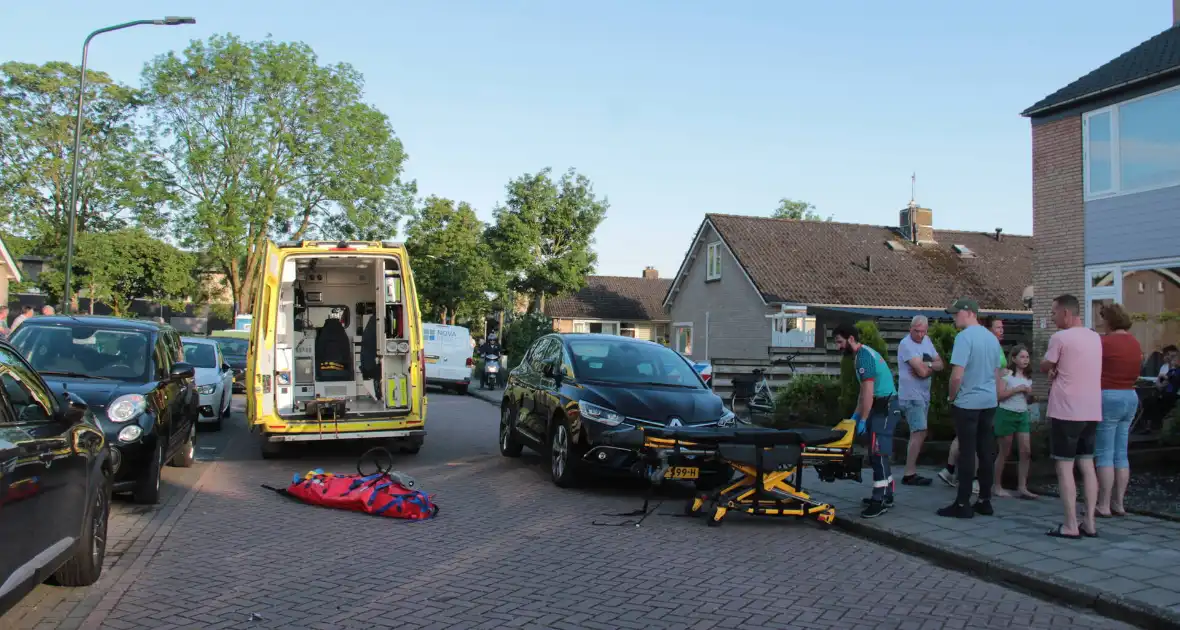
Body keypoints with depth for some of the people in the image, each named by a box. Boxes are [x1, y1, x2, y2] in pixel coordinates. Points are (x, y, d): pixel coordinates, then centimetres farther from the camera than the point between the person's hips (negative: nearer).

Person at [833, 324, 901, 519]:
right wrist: (856, 414, 16)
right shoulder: (864, 353, 16)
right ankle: (886, 495, 22)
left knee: (878, 453, -12)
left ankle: (880, 501, -12)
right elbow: (864, 391, 19)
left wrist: (863, 419, -17)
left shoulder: (863, 356, -16)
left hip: (884, 408, -10)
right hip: (881, 407, 10)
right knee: (879, 453, 14)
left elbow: (868, 391, -21)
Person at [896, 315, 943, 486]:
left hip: (924, 395, 9)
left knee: (917, 434, 10)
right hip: (911, 396, -9)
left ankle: (911, 471, 16)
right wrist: (930, 365, -1)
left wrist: (927, 365, -11)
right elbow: (922, 371, -22)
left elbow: (940, 364, 9)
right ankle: (909, 474, -13)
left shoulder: (927, 341, 12)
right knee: (920, 432, -15)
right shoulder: (906, 344, -14)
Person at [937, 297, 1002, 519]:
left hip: (967, 403, -7)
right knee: (986, 452, 11)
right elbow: (997, 374, 18)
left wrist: (952, 397, -5)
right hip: (990, 402, 8)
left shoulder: (964, 337, -15)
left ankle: (963, 504, 1)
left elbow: (957, 376, -20)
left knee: (967, 453, -3)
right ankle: (985, 501, 17)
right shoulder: (992, 338, 10)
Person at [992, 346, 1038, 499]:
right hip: (1007, 414, -6)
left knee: (1026, 451, -2)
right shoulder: (1006, 374, -9)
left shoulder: (1028, 377, 10)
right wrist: (1016, 389, -18)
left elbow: (1029, 400, 17)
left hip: (1022, 415, 6)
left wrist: (1029, 393, -3)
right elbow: (999, 395, -15)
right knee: (1005, 452, 1)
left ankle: (1022, 488, 4)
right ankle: (997, 486, 11)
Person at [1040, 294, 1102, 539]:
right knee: (1087, 465, 12)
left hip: (1066, 411, -7)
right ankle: (1089, 522, 13)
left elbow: (1044, 367, -3)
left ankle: (1070, 525, -1)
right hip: (1091, 411, 7)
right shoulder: (1095, 338, 11)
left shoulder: (1060, 338, -13)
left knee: (1064, 466, -1)